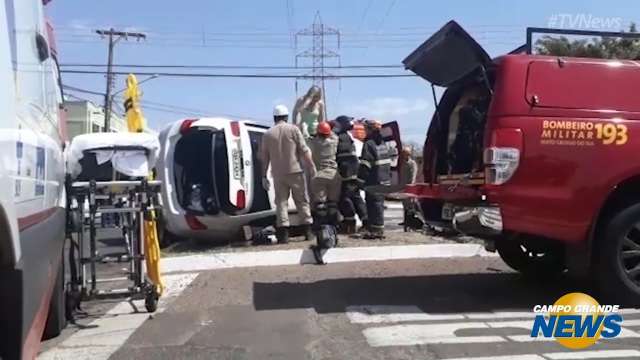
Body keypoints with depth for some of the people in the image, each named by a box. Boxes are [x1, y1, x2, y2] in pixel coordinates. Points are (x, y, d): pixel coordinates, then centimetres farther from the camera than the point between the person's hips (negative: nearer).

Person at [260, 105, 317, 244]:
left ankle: (283, 233, -4)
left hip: (278, 174, 2)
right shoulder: (293, 129, -1)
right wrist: (312, 167, -1)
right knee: (302, 201, 8)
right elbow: (304, 151, -6)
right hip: (295, 171, -1)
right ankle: (308, 230, 9)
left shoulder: (268, 134, 6)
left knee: (281, 202, 4)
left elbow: (264, 157, 7)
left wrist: (264, 176, 13)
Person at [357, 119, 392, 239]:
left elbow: (365, 165, -18)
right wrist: (388, 177, 22)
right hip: (384, 180, 8)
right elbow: (390, 161, 18)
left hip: (373, 182, -8)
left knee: (374, 205, -3)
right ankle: (378, 229, 19)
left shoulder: (369, 144, -13)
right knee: (379, 204, 14)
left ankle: (377, 230, -2)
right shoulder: (384, 143, 14)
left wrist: (361, 180, -14)